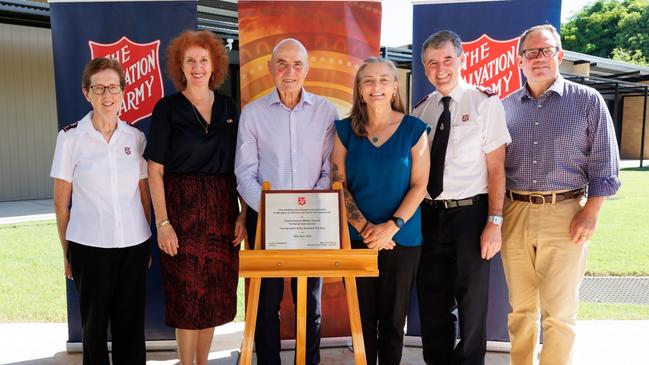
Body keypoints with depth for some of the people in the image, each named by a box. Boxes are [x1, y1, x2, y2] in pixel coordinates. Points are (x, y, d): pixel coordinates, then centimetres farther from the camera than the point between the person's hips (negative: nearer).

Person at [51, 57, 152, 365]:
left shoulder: (136, 137, 4)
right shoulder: (70, 137, -3)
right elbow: (61, 201, 2)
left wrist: (147, 244, 10)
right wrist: (66, 252, 3)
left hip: (134, 245, 2)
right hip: (89, 246, -2)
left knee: (131, 323, 10)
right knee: (94, 323, 11)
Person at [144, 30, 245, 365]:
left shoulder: (229, 108, 8)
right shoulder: (167, 108, -2)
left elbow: (241, 167, 8)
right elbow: (155, 171, -5)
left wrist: (244, 214, 0)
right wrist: (162, 222, -13)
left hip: (222, 209, 4)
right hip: (183, 209, -3)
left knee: (215, 295, 10)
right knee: (188, 295, 2)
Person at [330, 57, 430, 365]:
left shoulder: (414, 129, 1)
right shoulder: (345, 130, 3)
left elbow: (419, 185, -3)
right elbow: (338, 184, 0)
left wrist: (391, 226, -15)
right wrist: (365, 228, -11)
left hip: (402, 238, -1)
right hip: (357, 238, 1)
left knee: (393, 318, 8)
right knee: (362, 317, 8)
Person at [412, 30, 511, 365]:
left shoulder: (485, 103, -5)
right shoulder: (420, 110, 8)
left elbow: (496, 167, -8)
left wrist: (495, 222, -13)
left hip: (469, 213, -4)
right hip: (428, 215, 4)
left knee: (472, 300, 9)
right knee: (432, 301, 15)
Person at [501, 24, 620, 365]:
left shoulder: (588, 101, 1)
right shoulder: (505, 107, 9)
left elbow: (603, 164, -1)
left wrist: (590, 213, -10)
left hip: (564, 215, -3)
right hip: (514, 214, 3)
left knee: (559, 311, 4)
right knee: (520, 307, 13)